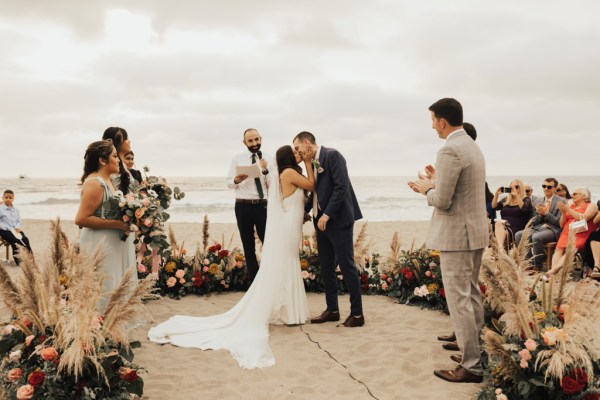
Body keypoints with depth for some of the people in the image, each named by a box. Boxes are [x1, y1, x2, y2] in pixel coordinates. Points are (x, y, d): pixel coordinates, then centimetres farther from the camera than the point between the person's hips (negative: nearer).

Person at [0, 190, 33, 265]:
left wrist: (17, 227, -7)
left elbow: (19, 221, 15)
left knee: (25, 239, -20)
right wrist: (9, 228, -18)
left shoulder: (16, 210, 12)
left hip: (15, 230, 5)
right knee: (15, 240, -28)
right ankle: (17, 259, -21)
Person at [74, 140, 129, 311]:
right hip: (98, 245, -10)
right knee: (103, 291, -5)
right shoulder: (95, 183, -16)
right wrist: (116, 224, -20)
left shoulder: (107, 181, 13)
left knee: (113, 290, 14)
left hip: (111, 243, 10)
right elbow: (81, 219, -22)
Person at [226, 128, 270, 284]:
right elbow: (229, 183, 3)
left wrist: (265, 170, -17)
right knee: (248, 246, 10)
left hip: (262, 205, -1)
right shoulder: (237, 159, 3)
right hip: (243, 206, 1)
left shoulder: (267, 159, 2)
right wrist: (236, 180, -19)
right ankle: (253, 281, 20)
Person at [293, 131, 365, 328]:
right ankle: (332, 309, 22)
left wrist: (327, 214, -20)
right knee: (326, 267, 11)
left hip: (338, 220, -8)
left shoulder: (332, 155, -11)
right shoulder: (312, 163, 14)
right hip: (322, 221, 8)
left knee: (347, 265, -3)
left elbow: (341, 187, -18)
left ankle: (357, 313, 5)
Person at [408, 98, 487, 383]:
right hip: (475, 231, 10)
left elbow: (442, 201, -21)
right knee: (471, 295, 18)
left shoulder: (450, 151, -19)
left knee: (459, 300, -3)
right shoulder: (472, 146, 13)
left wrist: (427, 189, -3)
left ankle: (471, 366, 3)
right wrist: (434, 185, 13)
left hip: (457, 235, -10)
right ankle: (477, 353, 28)